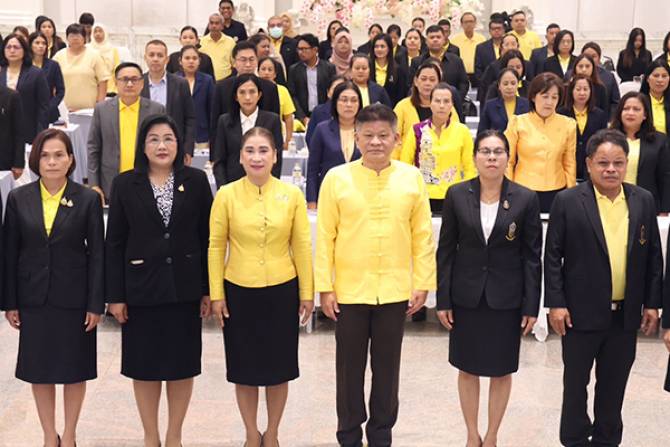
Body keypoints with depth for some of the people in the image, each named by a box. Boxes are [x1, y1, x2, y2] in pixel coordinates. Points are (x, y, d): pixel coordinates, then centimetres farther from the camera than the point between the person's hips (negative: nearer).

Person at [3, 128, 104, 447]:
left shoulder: (87, 199, -5)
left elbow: (97, 253, -4)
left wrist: (96, 303, -7)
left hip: (73, 298, -1)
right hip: (34, 298, 2)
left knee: (75, 369, 8)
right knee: (39, 369, 9)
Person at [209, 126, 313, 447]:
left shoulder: (292, 195, -4)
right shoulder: (226, 195, -5)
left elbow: (302, 246, 0)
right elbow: (216, 247, -1)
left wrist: (307, 293, 1)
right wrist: (216, 294, -2)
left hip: (282, 291, 0)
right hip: (239, 291, 0)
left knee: (279, 366, 10)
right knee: (244, 366, 9)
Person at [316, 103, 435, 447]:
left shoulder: (412, 178, 0)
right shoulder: (336, 178, -5)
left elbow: (422, 235, 3)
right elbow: (325, 236, -3)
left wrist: (423, 283, 1)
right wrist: (325, 287, -5)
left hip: (395, 291, 1)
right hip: (349, 290, -1)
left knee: (387, 367, 12)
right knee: (350, 367, 11)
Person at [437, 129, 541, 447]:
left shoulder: (526, 199, -6)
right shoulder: (457, 195, -3)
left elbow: (532, 256, -2)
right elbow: (446, 250, 0)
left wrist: (531, 306, -4)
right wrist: (443, 300, -2)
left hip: (506, 298, -1)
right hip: (466, 296, 1)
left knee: (501, 370, 9)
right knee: (468, 368, 11)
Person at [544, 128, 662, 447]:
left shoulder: (643, 201, 3)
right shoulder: (568, 201, -8)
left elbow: (653, 256, 7)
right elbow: (552, 256, -6)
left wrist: (652, 303, 5)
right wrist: (556, 303, -10)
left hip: (626, 313, 3)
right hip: (581, 311, -3)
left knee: (614, 383, 14)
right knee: (576, 382, 10)